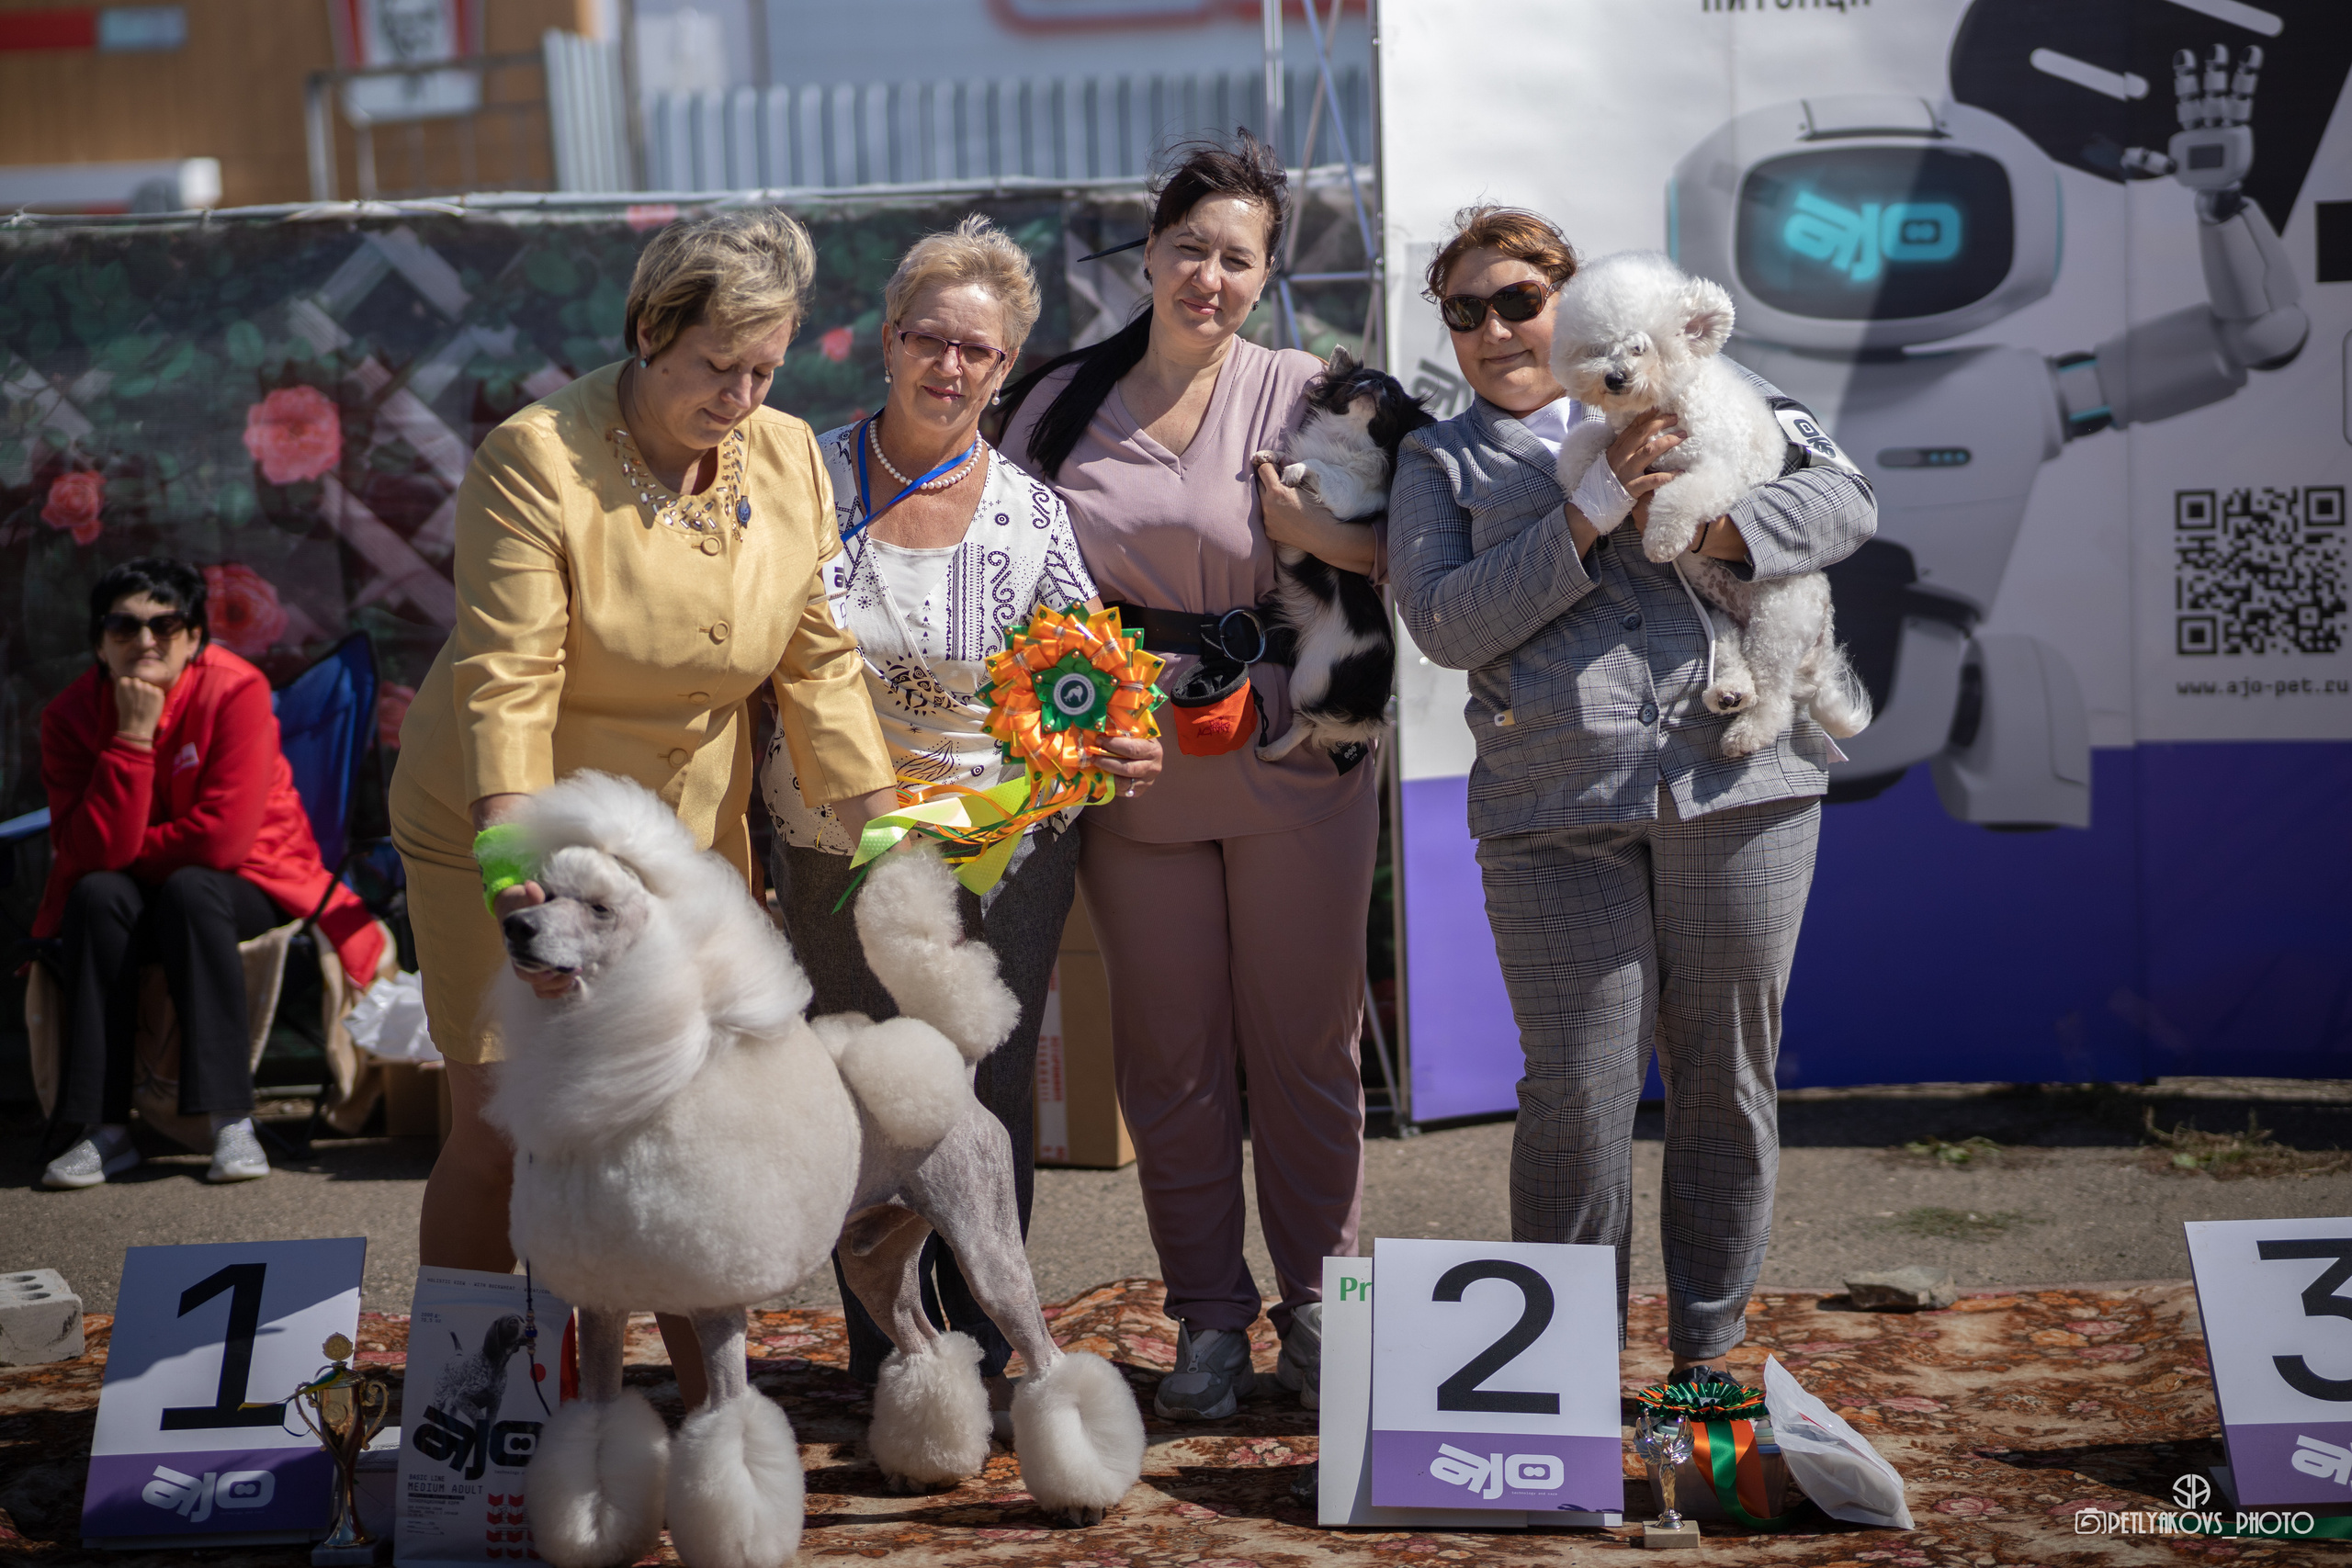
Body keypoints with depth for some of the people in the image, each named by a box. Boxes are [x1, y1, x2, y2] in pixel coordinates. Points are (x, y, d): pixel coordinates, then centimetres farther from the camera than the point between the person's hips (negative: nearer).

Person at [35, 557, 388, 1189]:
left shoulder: (236, 690, -20)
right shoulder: (72, 714, -11)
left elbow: (222, 837, -25)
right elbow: (90, 852, -23)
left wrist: (126, 853, -13)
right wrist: (133, 738, -28)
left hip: (247, 885, -3)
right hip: (130, 900, 3)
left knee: (191, 890, -33)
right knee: (96, 896, -28)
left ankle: (233, 1120, -33)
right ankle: (107, 1130, -27)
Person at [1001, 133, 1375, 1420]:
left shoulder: (1302, 394, -1)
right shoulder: (1064, 405, 6)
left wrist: (1317, 531, -21)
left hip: (1291, 765, -2)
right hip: (1133, 773, 2)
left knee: (1305, 1044, 5)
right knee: (1169, 1053, 7)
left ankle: (1319, 1307, 18)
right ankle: (1208, 1319, 18)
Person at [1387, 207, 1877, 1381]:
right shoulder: (1439, 463, 14)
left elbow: (1846, 501, 8)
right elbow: (1444, 622, -2)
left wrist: (1709, 526, -10)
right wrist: (1587, 515, -12)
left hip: (1736, 787, 1)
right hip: (1556, 816, -1)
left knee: (1728, 1077, 6)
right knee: (1579, 1088, -6)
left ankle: (1710, 1351, 17)